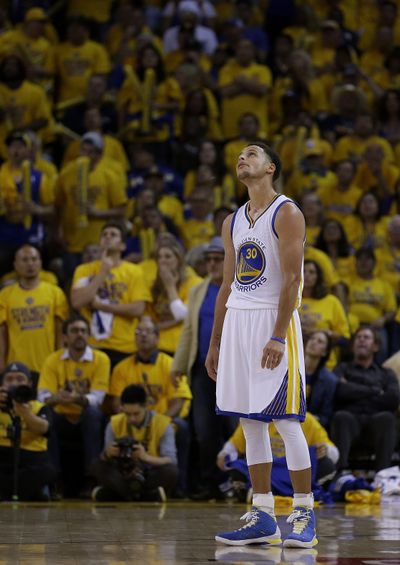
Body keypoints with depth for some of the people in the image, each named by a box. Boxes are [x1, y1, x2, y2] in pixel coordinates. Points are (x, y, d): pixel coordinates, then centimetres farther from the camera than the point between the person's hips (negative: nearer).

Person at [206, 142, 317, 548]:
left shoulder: (287, 214, -6)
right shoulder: (233, 222, 16)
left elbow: (292, 280, -14)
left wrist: (278, 337, -21)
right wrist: (215, 344, 15)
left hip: (274, 321, -7)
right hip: (237, 321, 7)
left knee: (285, 420, -8)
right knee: (250, 423, 6)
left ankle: (304, 515, -1)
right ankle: (262, 517, 10)